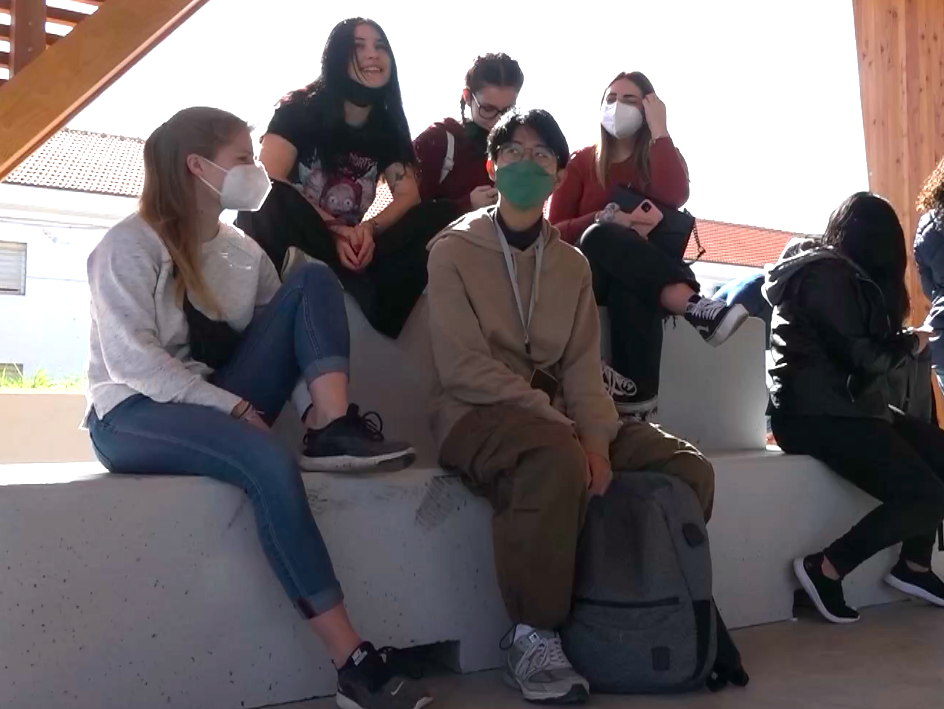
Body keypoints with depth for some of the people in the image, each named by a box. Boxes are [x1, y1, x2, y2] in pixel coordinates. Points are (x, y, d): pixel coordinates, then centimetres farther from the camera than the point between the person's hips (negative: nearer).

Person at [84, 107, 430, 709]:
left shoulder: (243, 251, 11)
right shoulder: (129, 246, -8)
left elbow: (283, 331, 7)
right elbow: (130, 360, -18)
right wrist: (234, 405, -22)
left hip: (219, 408, 6)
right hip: (134, 415, -6)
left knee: (313, 281, -7)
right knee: (267, 460, -38)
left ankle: (333, 429, -26)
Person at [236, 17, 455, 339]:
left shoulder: (387, 124, 7)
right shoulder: (301, 108, -6)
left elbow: (408, 195, -2)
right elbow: (266, 184, -20)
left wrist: (369, 230, -23)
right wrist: (334, 229, -29)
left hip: (349, 248, 4)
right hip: (291, 241, -4)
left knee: (438, 216, -16)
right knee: (267, 201, -36)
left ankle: (380, 324, -32)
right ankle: (366, 294, -32)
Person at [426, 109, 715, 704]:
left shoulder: (572, 264, 15)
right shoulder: (454, 250, -1)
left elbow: (583, 369, 6)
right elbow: (463, 367, -13)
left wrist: (595, 439, -16)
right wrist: (565, 430, -21)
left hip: (557, 417, 6)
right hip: (477, 413, -5)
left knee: (690, 469, -11)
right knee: (556, 457, -38)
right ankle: (535, 636, -22)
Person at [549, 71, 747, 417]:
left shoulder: (663, 157, 12)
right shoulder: (580, 162, 13)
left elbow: (675, 197, -14)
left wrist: (659, 129, -7)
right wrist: (605, 218, -17)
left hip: (644, 273, 0)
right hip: (589, 271, 0)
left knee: (630, 289, -39)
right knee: (601, 236, -37)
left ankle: (636, 390, -45)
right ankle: (694, 306, -47)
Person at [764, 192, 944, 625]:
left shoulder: (831, 271, 17)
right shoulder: (828, 276, -13)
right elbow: (861, 357, -16)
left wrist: (901, 344, 10)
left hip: (840, 408, 10)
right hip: (816, 416, -10)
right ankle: (826, 570, -8)